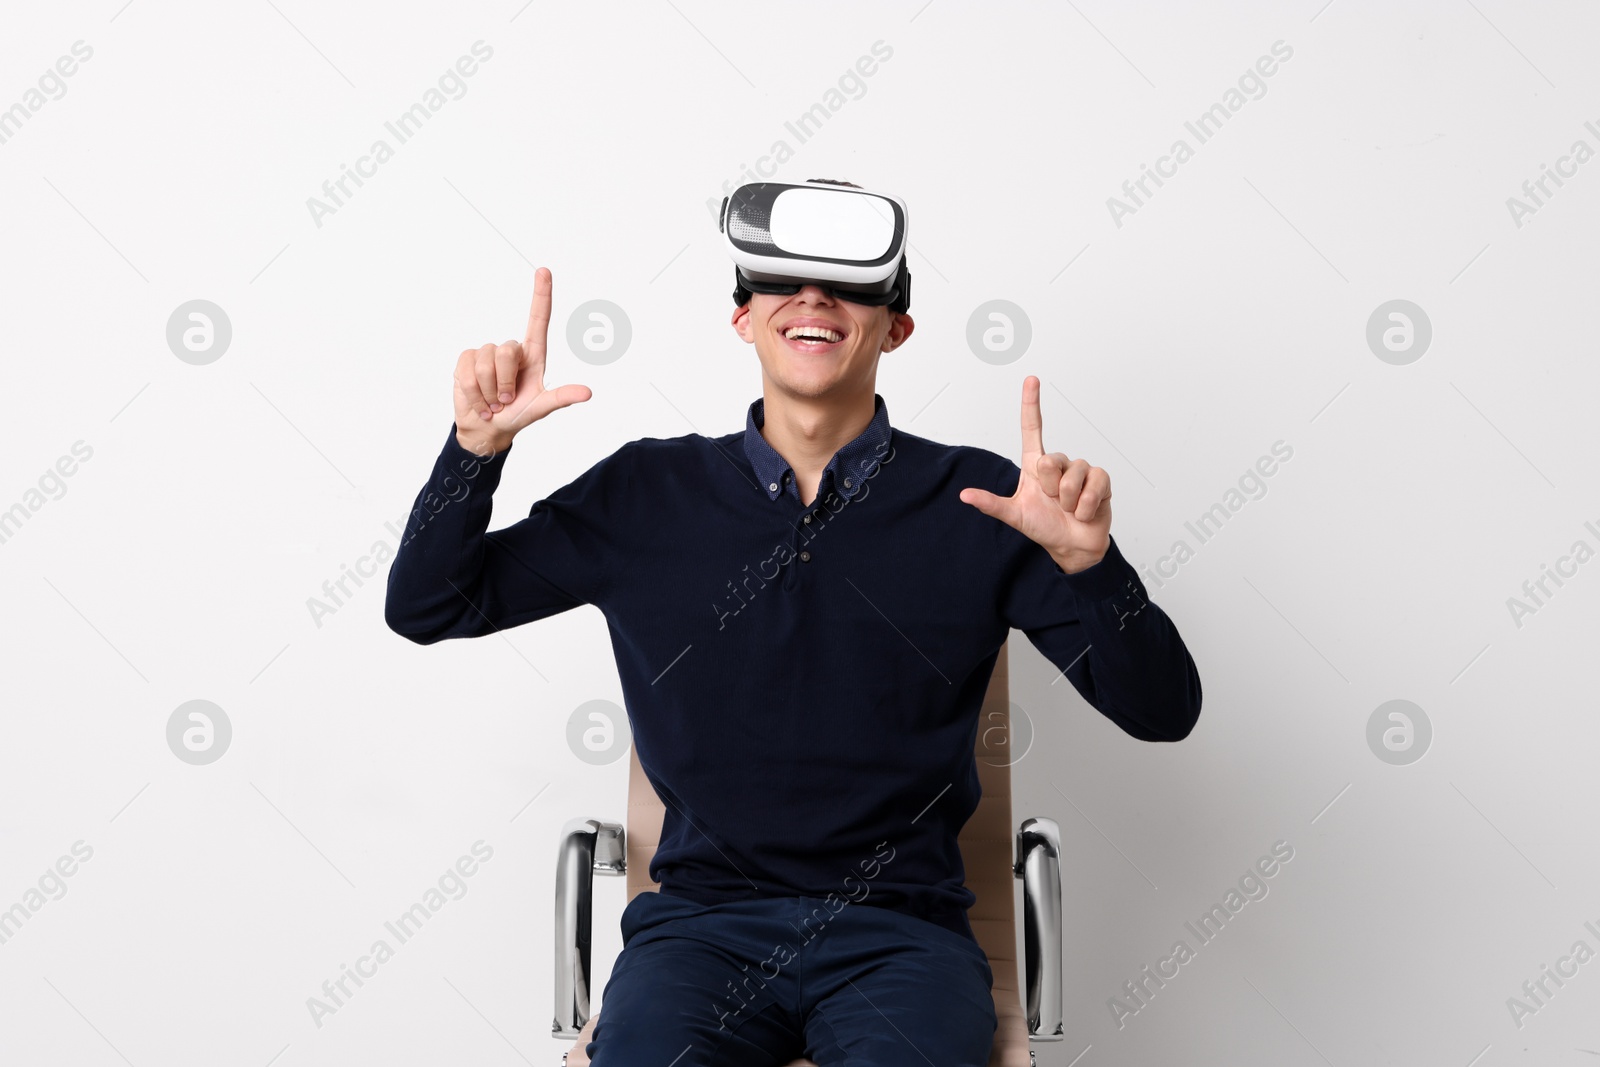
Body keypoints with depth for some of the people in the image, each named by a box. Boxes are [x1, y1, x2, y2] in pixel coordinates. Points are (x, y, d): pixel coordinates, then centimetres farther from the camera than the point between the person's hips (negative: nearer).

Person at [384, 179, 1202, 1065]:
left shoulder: (978, 502, 2)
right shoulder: (646, 495, 6)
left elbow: (1162, 712, -1)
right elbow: (425, 609, 11)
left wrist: (1086, 560, -19)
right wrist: (479, 444, -4)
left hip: (900, 928, 0)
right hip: (699, 919, 1)